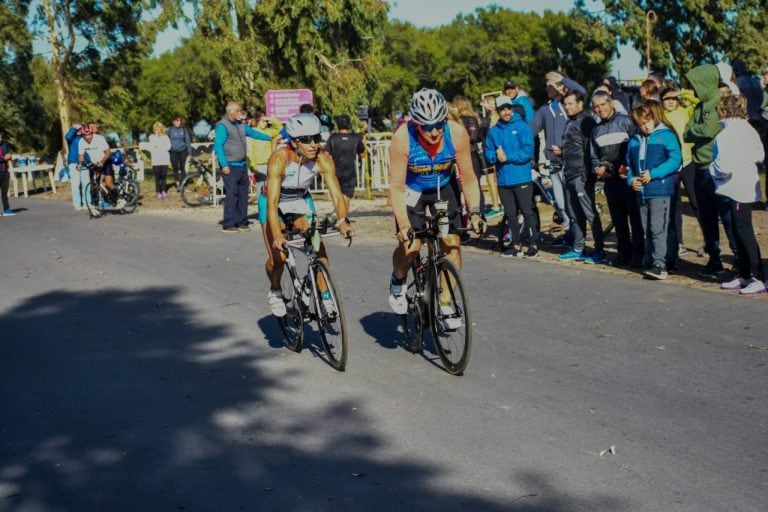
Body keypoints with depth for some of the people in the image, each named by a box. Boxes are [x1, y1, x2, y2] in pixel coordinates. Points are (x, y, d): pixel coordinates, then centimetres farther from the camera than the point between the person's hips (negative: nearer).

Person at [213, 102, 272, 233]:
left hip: (242, 165, 8)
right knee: (231, 195, -10)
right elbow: (218, 146, -15)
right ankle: (228, 225, -5)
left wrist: (270, 138, 21)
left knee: (243, 194, 10)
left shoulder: (241, 125, 14)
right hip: (230, 166, -8)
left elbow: (253, 133, 27)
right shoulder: (222, 126, -11)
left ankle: (241, 222, 17)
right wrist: (224, 165, -19)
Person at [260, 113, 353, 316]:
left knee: (319, 249, -16)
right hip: (274, 203, -3)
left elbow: (336, 194, -30)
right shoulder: (279, 159, -34)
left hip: (301, 201, 3)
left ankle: (325, 297, -2)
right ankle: (275, 292, 16)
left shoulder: (323, 160, -26)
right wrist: (277, 235, -52)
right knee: (278, 257, -14)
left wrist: (343, 220, -49)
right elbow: (272, 202, -40)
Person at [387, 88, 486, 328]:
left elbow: (468, 178, -16)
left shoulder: (457, 133, -26)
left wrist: (474, 212, -25)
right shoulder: (402, 138, -32)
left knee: (452, 243, -9)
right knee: (410, 246, -18)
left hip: (443, 188, 2)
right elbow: (396, 186, -29)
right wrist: (403, 224, -38)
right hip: (411, 190, -2)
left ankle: (445, 305, 4)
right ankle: (397, 281, 16)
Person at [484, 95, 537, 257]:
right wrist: (496, 156, -13)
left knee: (527, 212, -2)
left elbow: (528, 152, -11)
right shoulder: (493, 131, 9)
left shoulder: (522, 127, -4)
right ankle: (514, 244, 20)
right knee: (510, 214, 11)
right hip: (503, 181, 4)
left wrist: (507, 157, -15)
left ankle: (533, 244, 4)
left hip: (522, 179, -4)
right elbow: (488, 154, 8)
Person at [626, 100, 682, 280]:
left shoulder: (667, 136, -4)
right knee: (647, 230, 11)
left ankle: (660, 264, -11)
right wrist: (631, 179, 0)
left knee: (657, 228, -11)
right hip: (641, 191, 7)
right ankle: (653, 260, 19)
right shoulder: (634, 140, 14)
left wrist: (653, 173, -17)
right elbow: (630, 164, 20)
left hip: (660, 190, -6)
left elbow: (675, 160, -12)